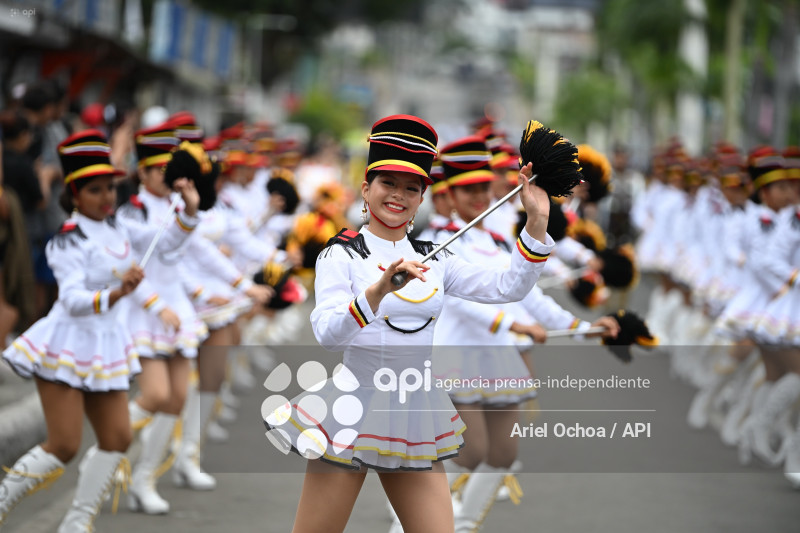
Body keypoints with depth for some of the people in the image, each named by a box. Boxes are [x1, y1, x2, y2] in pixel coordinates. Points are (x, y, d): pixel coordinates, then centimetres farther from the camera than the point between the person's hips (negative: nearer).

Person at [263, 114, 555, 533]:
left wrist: (537, 224, -7)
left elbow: (508, 287, 3)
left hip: (415, 413, 5)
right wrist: (379, 290, -36)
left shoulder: (434, 261, 11)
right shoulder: (341, 256, -5)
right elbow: (327, 333, -20)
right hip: (354, 410, -4)